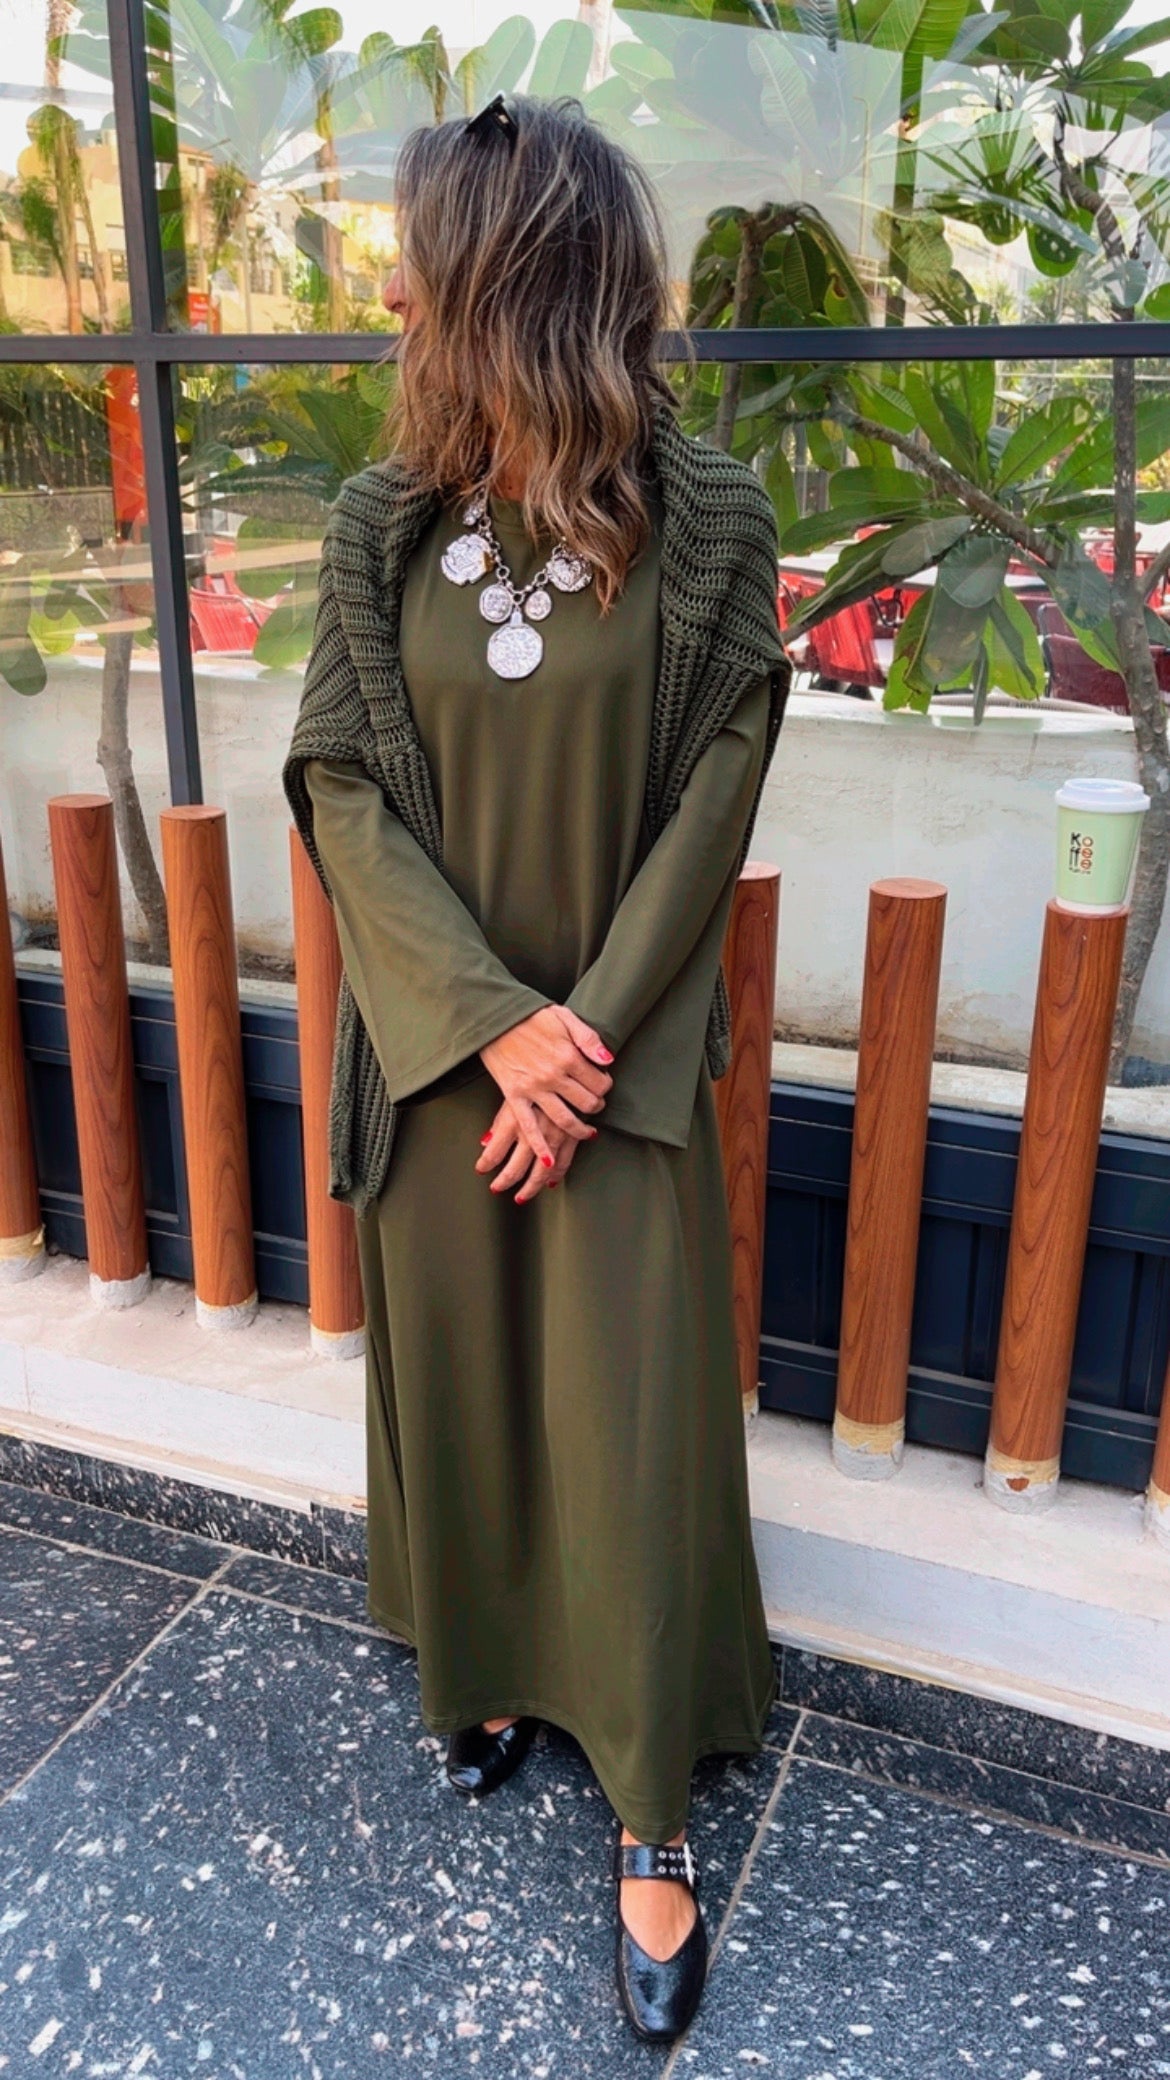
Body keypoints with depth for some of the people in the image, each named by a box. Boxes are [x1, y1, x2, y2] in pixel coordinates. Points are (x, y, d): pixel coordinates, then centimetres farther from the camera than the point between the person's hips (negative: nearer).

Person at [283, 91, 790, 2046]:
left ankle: (651, 1817, 23)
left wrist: (591, 1032, -13)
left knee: (629, 1416, 4)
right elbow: (338, 786, -5)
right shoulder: (380, 521, -2)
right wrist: (492, 1017, -14)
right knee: (456, 1369, 16)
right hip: (441, 1043, 3)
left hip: (622, 1054, -3)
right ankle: (493, 1664, 44)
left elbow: (713, 802, -9)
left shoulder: (706, 521, -9)